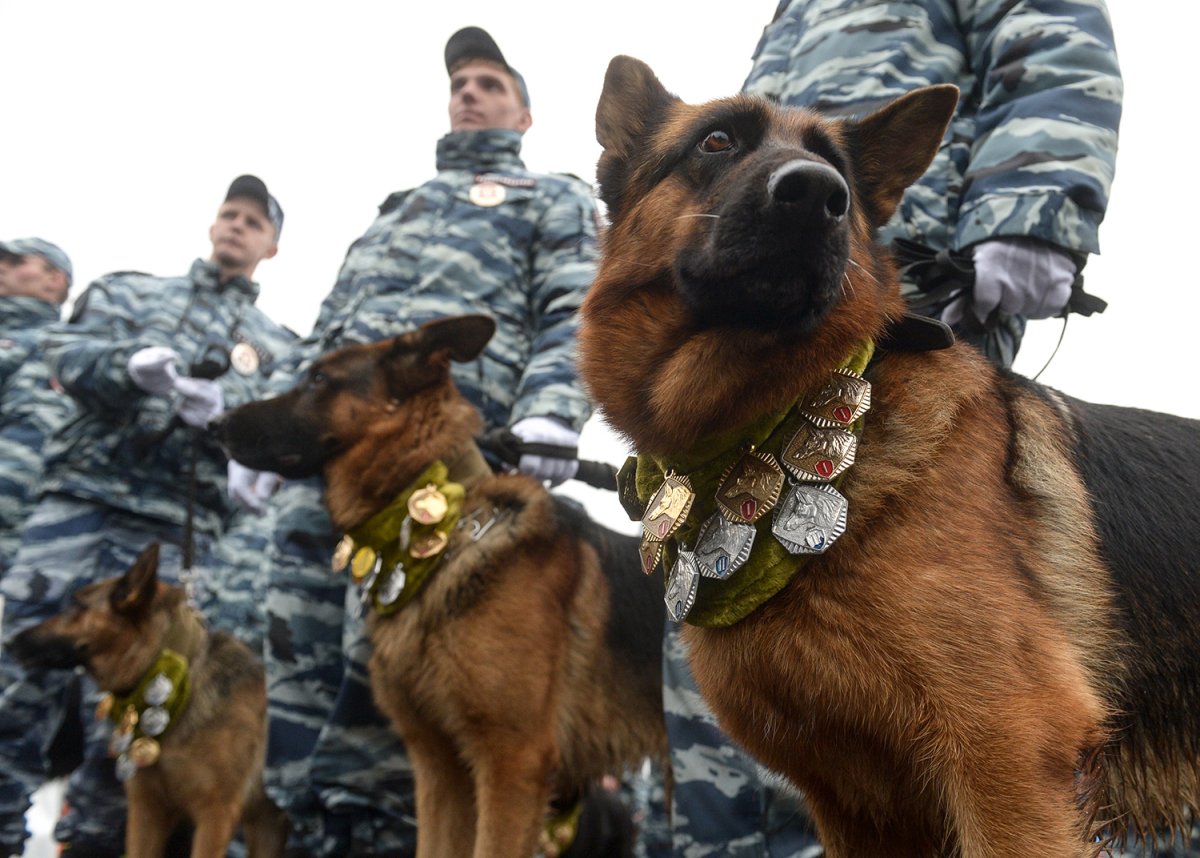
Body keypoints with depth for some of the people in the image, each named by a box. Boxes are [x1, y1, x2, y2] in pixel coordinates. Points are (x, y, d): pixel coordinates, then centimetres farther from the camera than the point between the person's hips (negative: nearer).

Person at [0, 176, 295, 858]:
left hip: (175, 531, 0)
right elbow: (66, 353, 4)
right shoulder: (130, 292, 20)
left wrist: (220, 412, -17)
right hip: (80, 496, 0)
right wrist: (131, 365, -17)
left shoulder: (274, 349, 19)